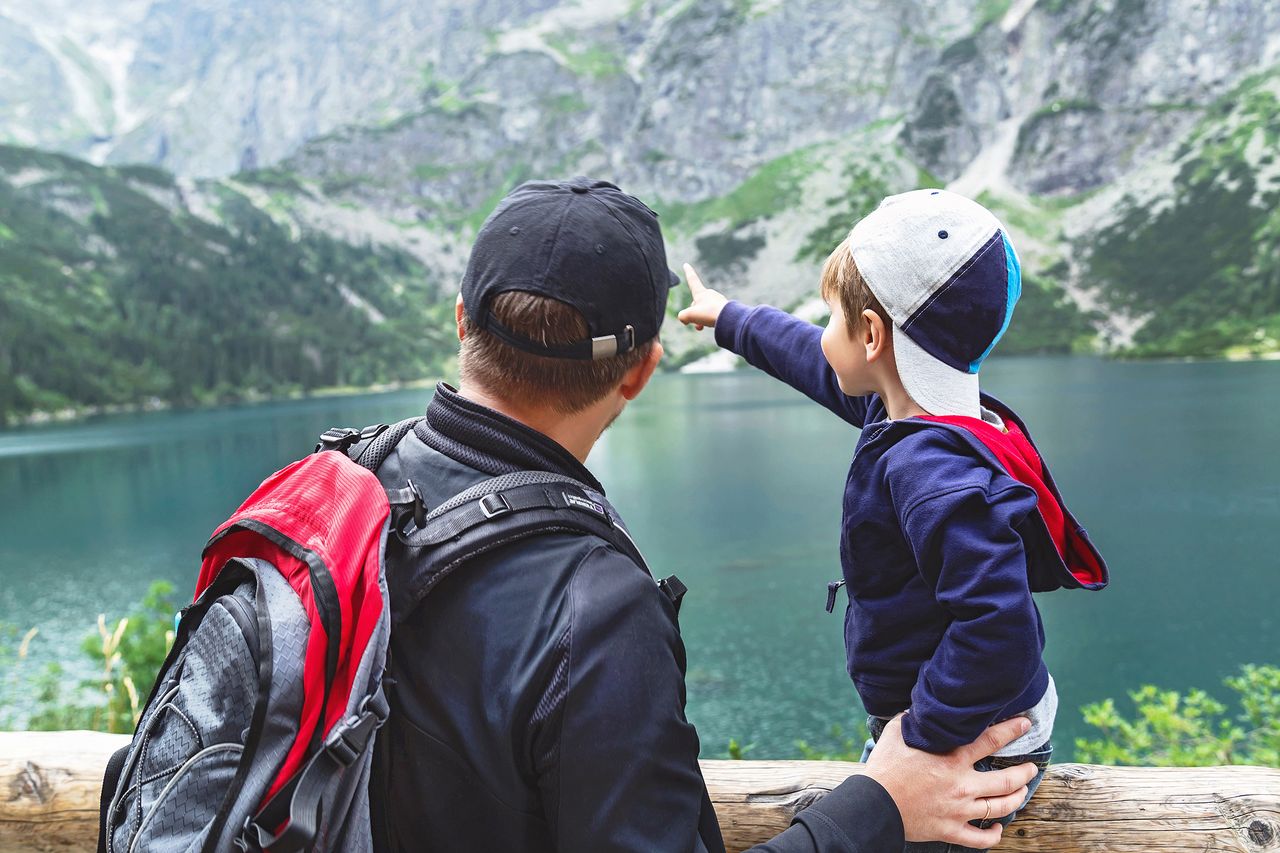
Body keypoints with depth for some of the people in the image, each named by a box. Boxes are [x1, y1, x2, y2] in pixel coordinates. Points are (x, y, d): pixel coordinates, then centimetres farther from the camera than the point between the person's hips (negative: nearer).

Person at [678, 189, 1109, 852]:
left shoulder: (932, 471, -31)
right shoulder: (902, 412, 0)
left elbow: (998, 629, -38)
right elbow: (815, 363, 17)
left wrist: (921, 746, -27)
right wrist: (729, 318, 31)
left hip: (967, 750, -9)